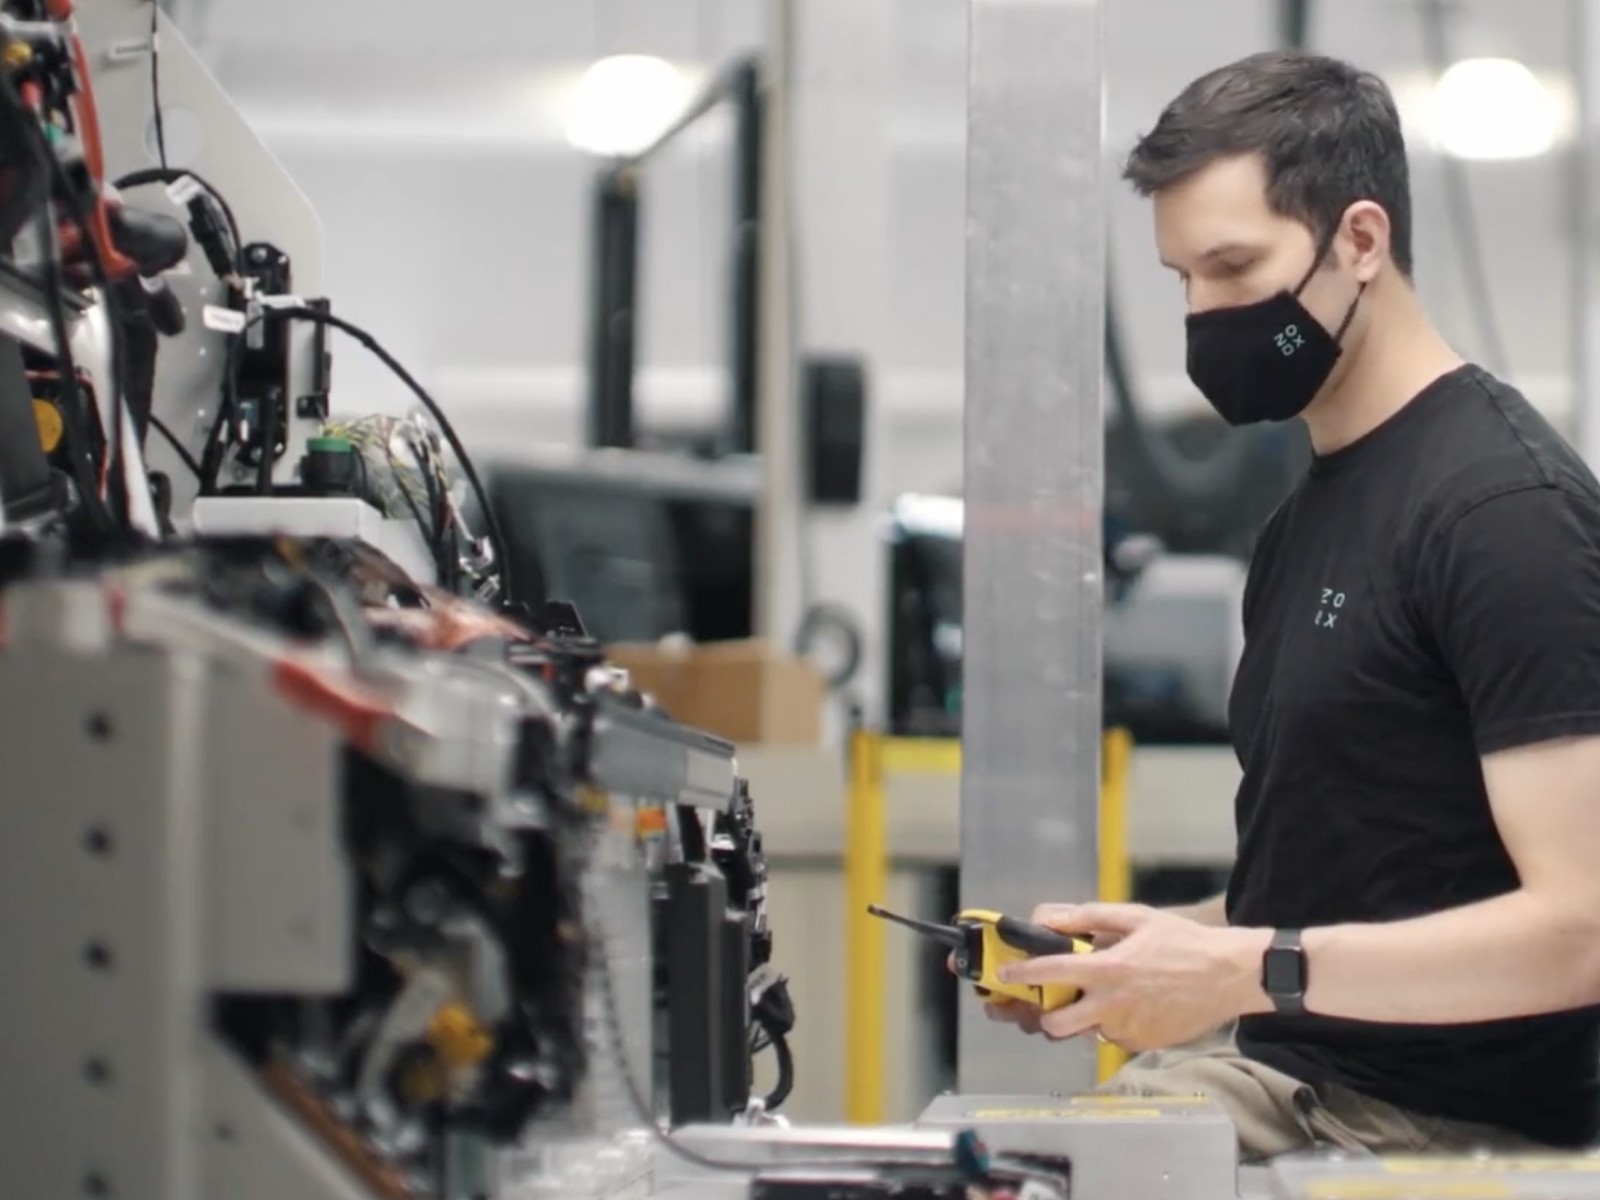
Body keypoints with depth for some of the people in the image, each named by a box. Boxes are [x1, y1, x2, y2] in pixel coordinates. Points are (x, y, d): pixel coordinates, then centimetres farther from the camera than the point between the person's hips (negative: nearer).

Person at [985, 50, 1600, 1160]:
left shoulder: (1505, 504, -13)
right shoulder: (1307, 515, 16)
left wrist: (1252, 972, -23)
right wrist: (1140, 947, 3)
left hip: (1448, 1135, -8)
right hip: (1282, 1071, 8)